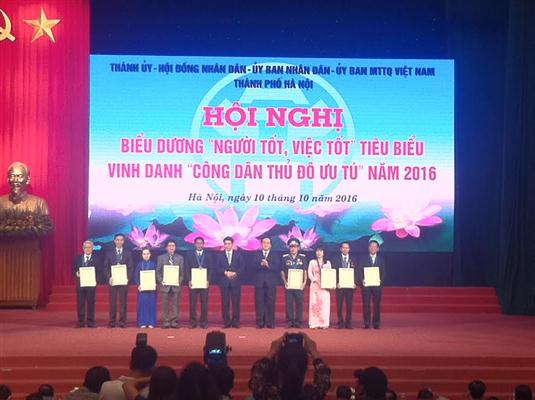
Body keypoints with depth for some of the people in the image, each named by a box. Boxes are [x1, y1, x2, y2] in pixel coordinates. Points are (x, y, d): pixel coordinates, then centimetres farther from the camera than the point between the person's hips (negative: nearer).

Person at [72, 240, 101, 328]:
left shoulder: (96, 258, 3)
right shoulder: (78, 258, 13)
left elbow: (99, 270, -2)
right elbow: (73, 269, 11)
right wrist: (76, 273, -9)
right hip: (80, 283, 2)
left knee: (91, 303, 1)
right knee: (80, 303, 2)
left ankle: (90, 322, 7)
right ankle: (80, 322, 7)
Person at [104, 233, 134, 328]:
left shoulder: (128, 253, 7)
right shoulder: (109, 253, 8)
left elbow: (131, 267, 5)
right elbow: (106, 267, 6)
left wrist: (128, 278, -8)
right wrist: (109, 277, -8)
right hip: (113, 280, 0)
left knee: (123, 302, 0)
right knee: (112, 302, 0)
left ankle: (122, 321, 4)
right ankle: (112, 322, 4)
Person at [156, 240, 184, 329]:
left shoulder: (180, 258, 10)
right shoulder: (161, 258, 8)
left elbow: (182, 272, 8)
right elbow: (158, 271, 6)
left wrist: (180, 281, -6)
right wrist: (161, 281, -7)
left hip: (176, 285, 1)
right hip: (165, 284, -1)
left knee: (175, 304, 0)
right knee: (165, 304, 0)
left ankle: (174, 321, 5)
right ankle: (166, 321, 4)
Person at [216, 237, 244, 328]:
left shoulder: (238, 254, 9)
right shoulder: (220, 255, 9)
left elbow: (241, 267, 3)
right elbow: (218, 268, 3)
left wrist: (235, 273, -12)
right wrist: (225, 272, -12)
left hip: (235, 281, 0)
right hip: (224, 282, 0)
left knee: (236, 303, -2)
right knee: (225, 303, -1)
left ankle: (235, 322, 2)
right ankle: (226, 322, 4)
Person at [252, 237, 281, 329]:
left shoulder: (275, 255, 9)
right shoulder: (256, 254, 11)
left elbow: (277, 267, -5)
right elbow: (254, 266, -3)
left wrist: (268, 265, -20)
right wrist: (261, 264, -20)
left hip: (271, 282, 0)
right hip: (259, 282, 0)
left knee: (270, 303, -1)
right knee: (259, 303, -1)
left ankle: (270, 323, 4)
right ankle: (260, 323, 3)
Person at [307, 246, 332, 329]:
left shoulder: (327, 262, 12)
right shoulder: (312, 262, 9)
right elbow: (309, 273, 3)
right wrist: (316, 280, -11)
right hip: (315, 285, -1)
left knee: (325, 303, -5)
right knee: (314, 303, -5)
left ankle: (324, 323, -3)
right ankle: (315, 323, -5)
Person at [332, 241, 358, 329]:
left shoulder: (353, 260, 9)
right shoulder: (336, 259, 5)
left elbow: (355, 272, 7)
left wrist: (355, 283, -6)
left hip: (350, 285, 1)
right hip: (339, 285, -1)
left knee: (349, 305, 1)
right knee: (339, 305, 0)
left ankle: (348, 323, 7)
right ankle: (340, 323, 6)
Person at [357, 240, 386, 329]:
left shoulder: (381, 259, 10)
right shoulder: (363, 258, 7)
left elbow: (383, 272, 6)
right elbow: (359, 271, 1)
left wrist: (381, 280, -12)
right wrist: (362, 280, -14)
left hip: (377, 284, 1)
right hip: (366, 284, -1)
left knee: (377, 304, 1)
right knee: (366, 304, -3)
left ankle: (376, 323, 7)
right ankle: (366, 323, 1)